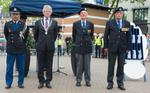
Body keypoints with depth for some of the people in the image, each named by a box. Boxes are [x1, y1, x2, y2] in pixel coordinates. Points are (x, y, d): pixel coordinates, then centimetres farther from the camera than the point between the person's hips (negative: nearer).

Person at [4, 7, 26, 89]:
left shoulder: (23, 24, 1)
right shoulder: (7, 24, 5)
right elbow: (6, 35, 16)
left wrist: (22, 42, 7)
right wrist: (10, 41, 14)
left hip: (21, 49, -1)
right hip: (11, 49, 1)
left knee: (21, 68, 6)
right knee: (9, 67, 5)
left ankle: (20, 83, 17)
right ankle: (8, 83, 15)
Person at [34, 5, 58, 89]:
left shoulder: (54, 22, 3)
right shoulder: (38, 22, 4)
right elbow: (35, 34, 13)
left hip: (50, 46, 0)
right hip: (40, 46, 0)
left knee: (49, 65, 5)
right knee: (40, 65, 5)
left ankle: (48, 81, 13)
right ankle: (41, 81, 14)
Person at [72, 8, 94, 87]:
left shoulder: (90, 24, 7)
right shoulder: (75, 24, 6)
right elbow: (74, 35, 13)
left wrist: (89, 41, 12)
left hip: (88, 46, 1)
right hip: (79, 46, -1)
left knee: (87, 65, 3)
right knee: (79, 65, 3)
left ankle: (87, 81, 10)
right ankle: (78, 80, 10)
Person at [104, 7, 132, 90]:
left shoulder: (127, 23, 6)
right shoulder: (109, 23, 3)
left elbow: (129, 36, 6)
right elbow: (106, 35, 4)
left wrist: (128, 47, 1)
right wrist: (106, 46, 0)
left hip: (122, 48, 1)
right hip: (112, 47, -1)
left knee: (121, 66, 6)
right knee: (111, 66, 3)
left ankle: (120, 83, 15)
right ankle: (110, 82, 12)